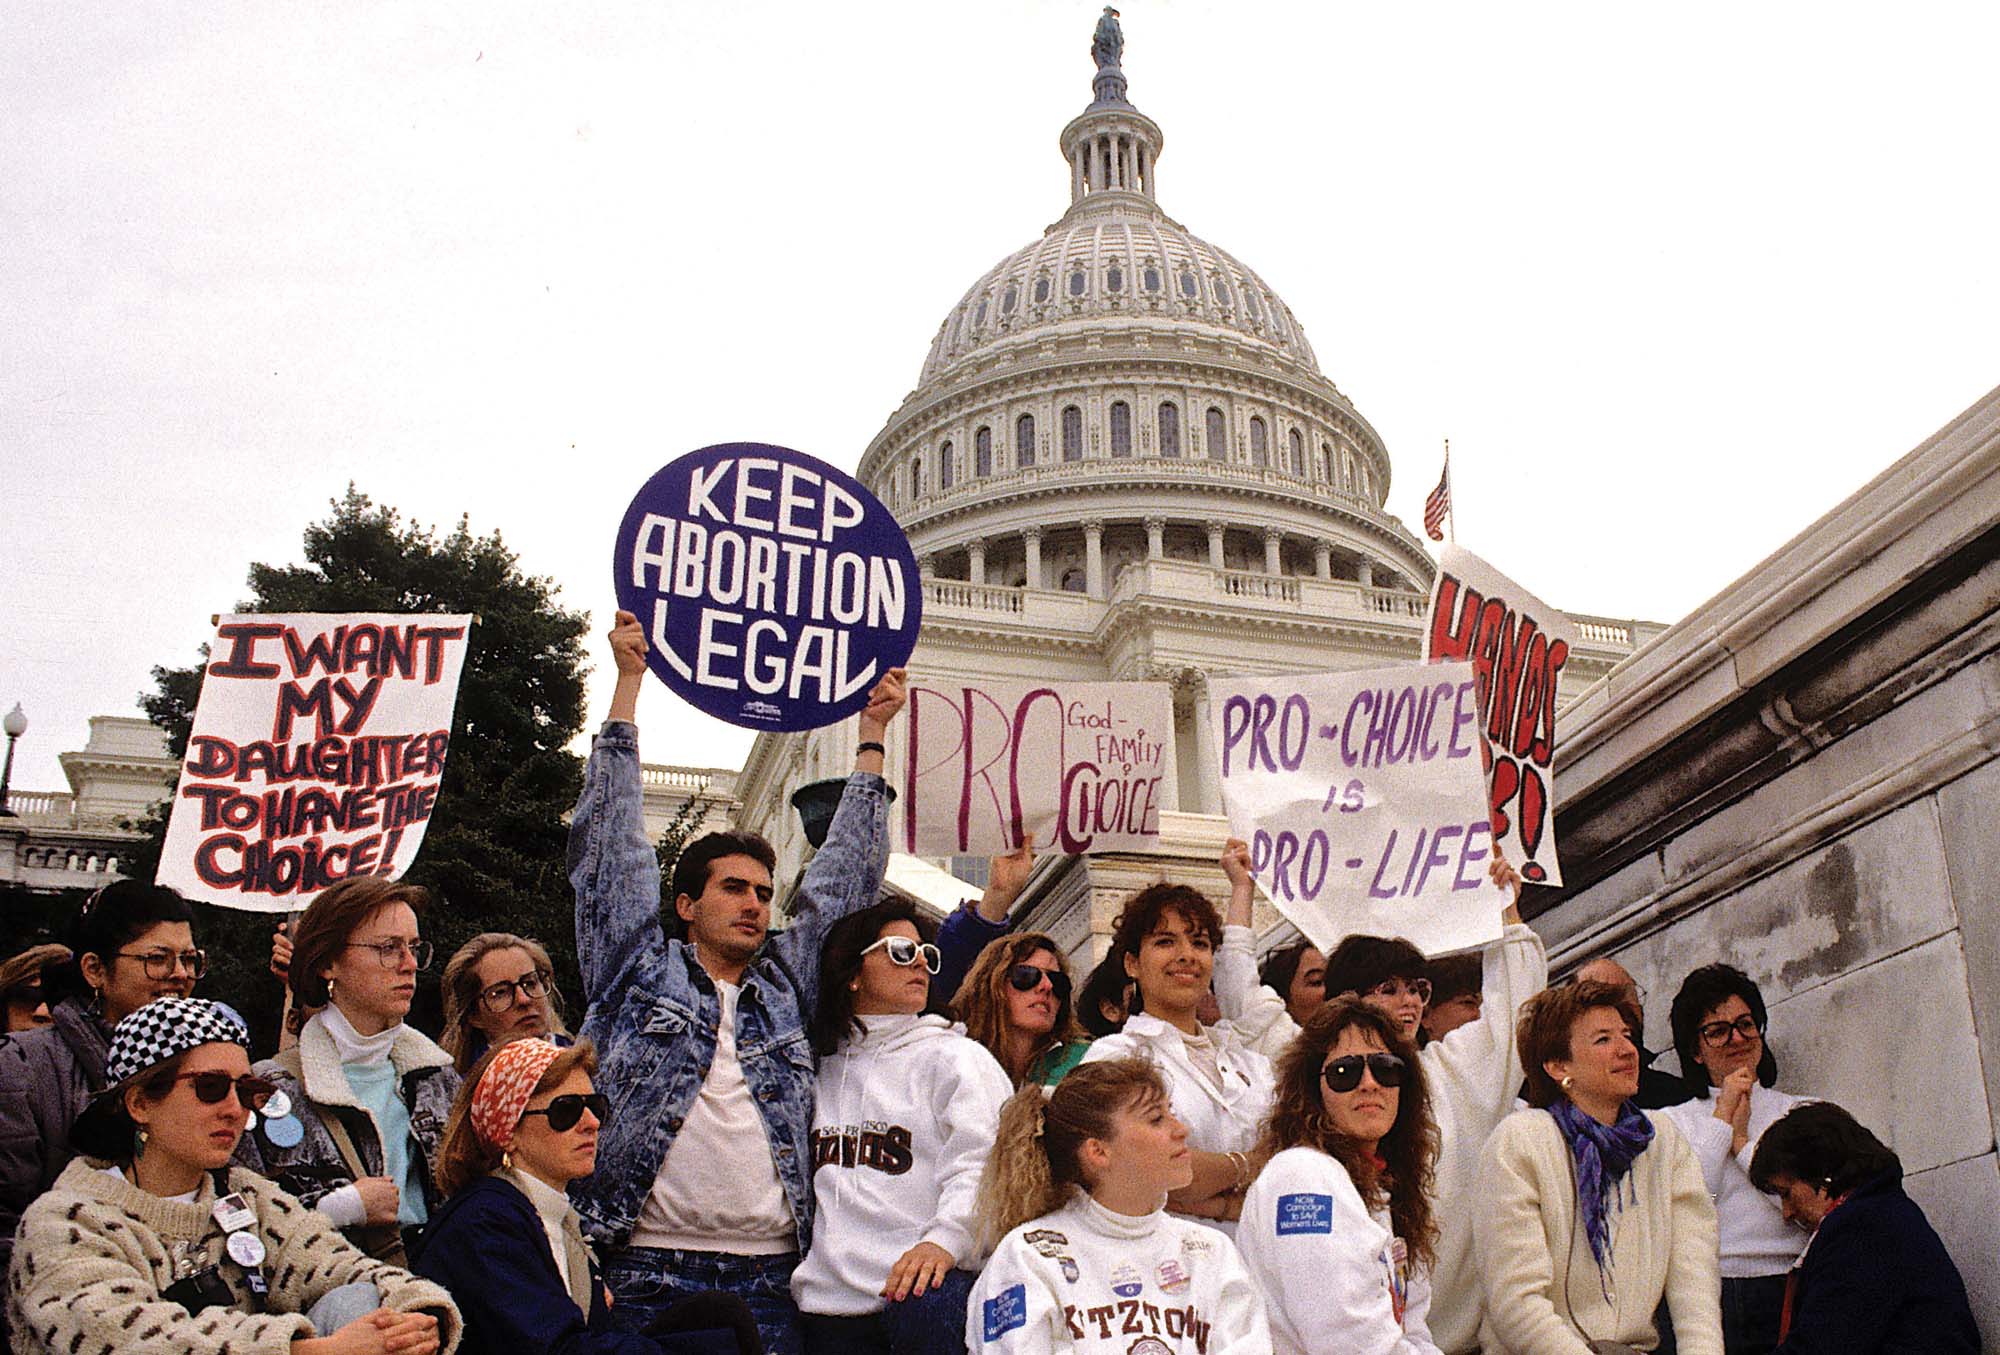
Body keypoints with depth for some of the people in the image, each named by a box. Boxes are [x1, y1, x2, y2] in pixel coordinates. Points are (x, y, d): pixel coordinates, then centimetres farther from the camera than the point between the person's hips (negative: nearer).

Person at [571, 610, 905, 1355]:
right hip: (652, 1272, -3)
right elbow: (609, 848, 8)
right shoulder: (639, 972, 9)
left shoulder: (787, 983, 16)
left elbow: (840, 881, 20)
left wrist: (872, 735, 22)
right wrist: (629, 681, 10)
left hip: (772, 1276, 3)